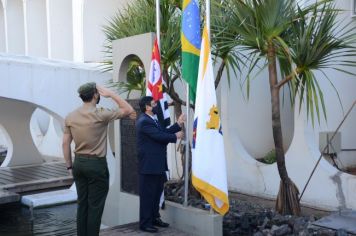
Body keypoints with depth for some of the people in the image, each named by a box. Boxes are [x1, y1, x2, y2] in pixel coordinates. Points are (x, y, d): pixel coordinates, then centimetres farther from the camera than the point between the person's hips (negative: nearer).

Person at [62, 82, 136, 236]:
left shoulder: (70, 117, 3)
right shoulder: (100, 114, -12)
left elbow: (65, 144, 5)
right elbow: (129, 110, -6)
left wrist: (69, 166, 13)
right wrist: (111, 94, -4)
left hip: (79, 163, 6)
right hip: (96, 164, -6)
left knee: (82, 204, 13)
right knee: (95, 206, 2)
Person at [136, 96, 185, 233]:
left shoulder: (151, 120, 16)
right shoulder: (144, 121, -18)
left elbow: (163, 132, 12)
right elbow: (159, 136, -23)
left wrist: (178, 124, 10)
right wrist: (175, 136, -9)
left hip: (157, 165, 10)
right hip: (149, 166, -10)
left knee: (156, 193, 19)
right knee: (147, 195, -1)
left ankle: (155, 218, 31)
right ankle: (145, 223, 9)